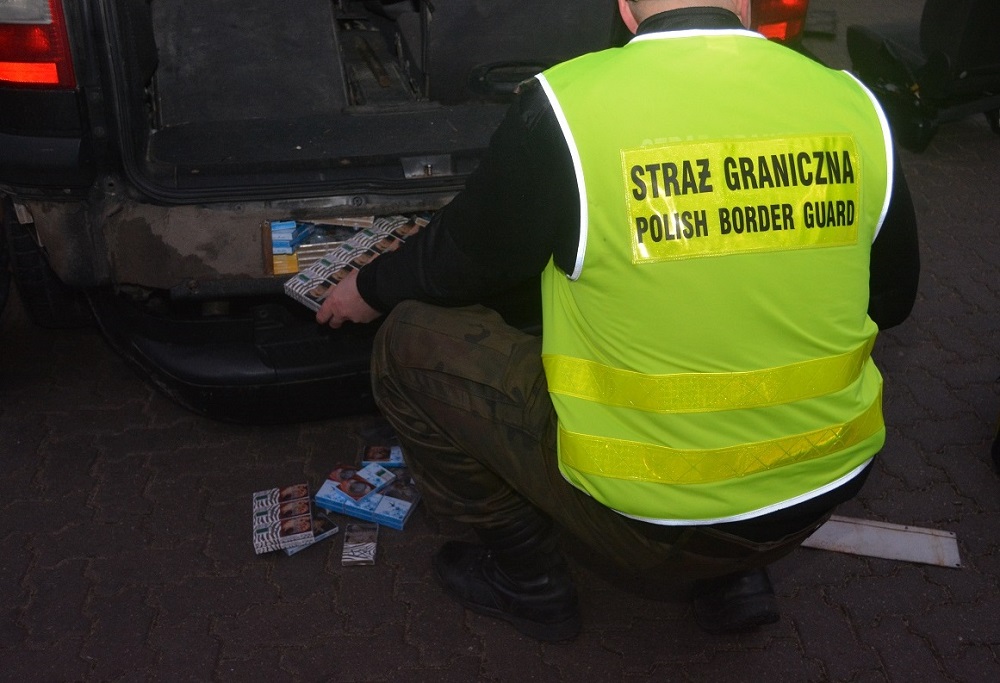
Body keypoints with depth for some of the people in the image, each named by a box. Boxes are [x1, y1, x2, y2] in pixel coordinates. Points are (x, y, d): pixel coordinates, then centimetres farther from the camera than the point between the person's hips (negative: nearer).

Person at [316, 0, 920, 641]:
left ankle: (527, 578, 21)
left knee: (411, 342, 8)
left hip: (654, 519, -5)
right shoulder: (855, 106, -5)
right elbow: (891, 300, 9)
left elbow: (460, 263, -2)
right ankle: (736, 576, 28)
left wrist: (369, 288, 20)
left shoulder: (566, 107, -17)